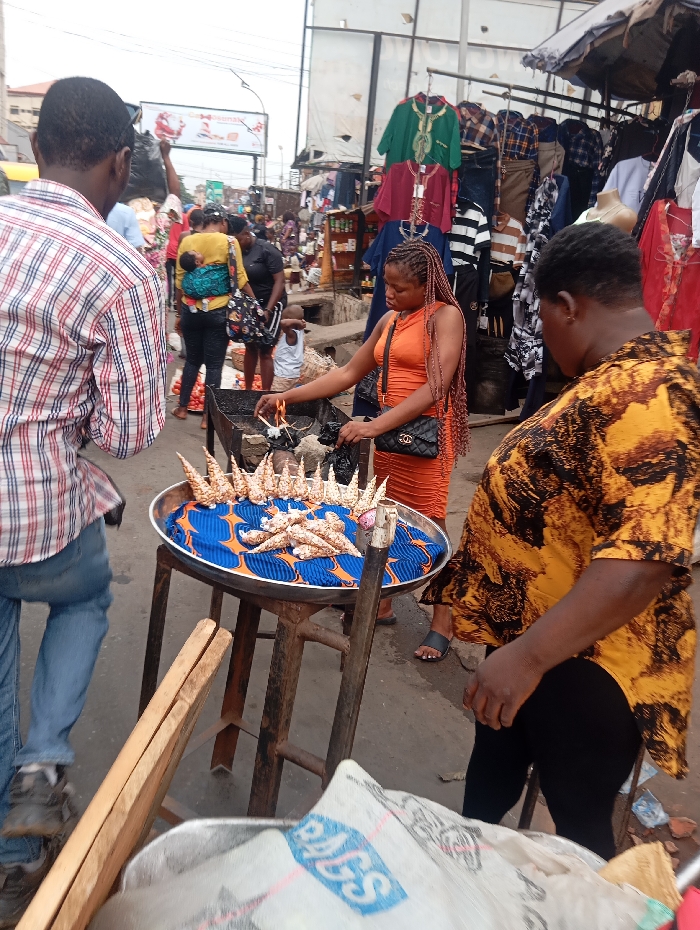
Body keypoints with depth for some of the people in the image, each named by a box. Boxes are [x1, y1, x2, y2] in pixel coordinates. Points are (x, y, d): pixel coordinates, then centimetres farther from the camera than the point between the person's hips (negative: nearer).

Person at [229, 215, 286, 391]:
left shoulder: (267, 251, -17)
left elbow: (279, 281, -19)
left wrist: (268, 310, -25)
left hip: (269, 304, -6)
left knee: (264, 351, -5)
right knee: (250, 347, 14)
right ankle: (247, 389, 26)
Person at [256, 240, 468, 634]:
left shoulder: (445, 316, -9)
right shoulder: (389, 320, 13)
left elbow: (435, 387, -20)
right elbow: (349, 373, 16)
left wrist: (374, 426, -26)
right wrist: (289, 395, 8)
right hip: (388, 430, 7)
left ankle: (443, 618, 12)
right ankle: (382, 603, 23)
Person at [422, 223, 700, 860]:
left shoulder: (646, 395, -27)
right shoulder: (624, 376, 6)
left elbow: (648, 555, -35)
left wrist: (528, 656, -34)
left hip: (584, 660, -10)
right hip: (528, 636, 10)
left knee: (580, 825, 12)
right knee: (494, 767, 29)